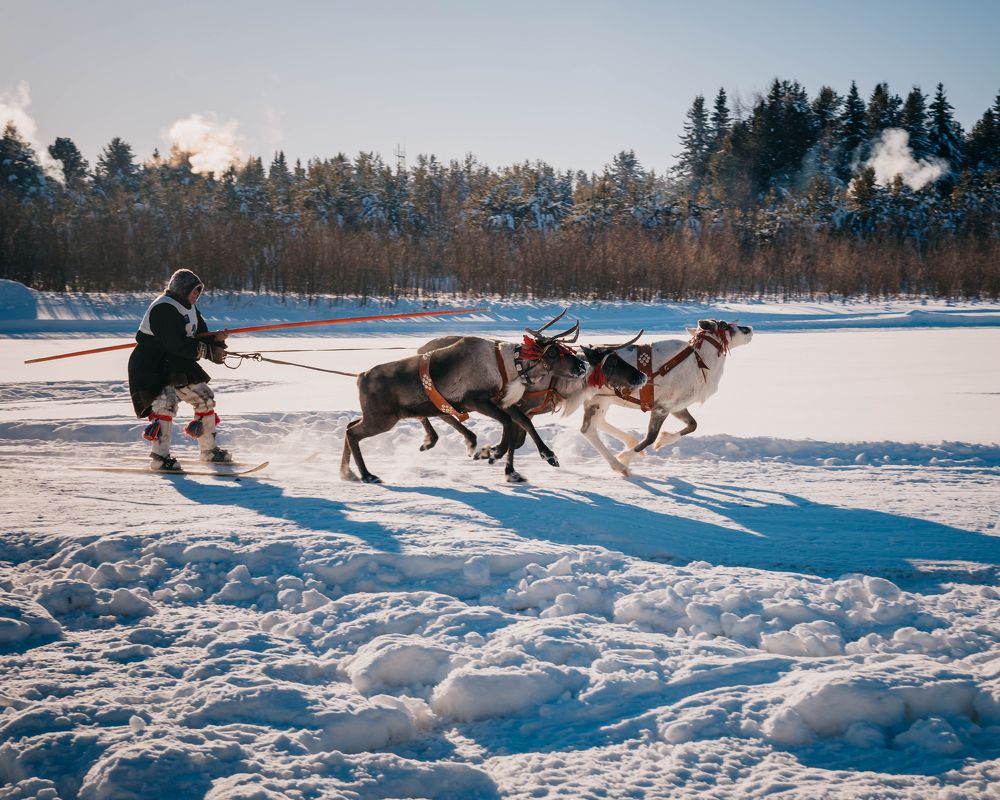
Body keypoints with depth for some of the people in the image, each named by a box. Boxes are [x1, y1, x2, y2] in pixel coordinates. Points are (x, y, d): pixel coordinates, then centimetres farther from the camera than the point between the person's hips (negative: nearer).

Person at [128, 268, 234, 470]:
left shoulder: (189, 308, 12)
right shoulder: (164, 309, -20)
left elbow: (201, 336, 12)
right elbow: (177, 344, -27)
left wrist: (216, 341, -12)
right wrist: (210, 351, -22)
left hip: (176, 364, 10)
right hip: (151, 365, -10)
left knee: (205, 398, 11)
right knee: (166, 402, -26)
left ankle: (209, 450, 24)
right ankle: (159, 457, -23)